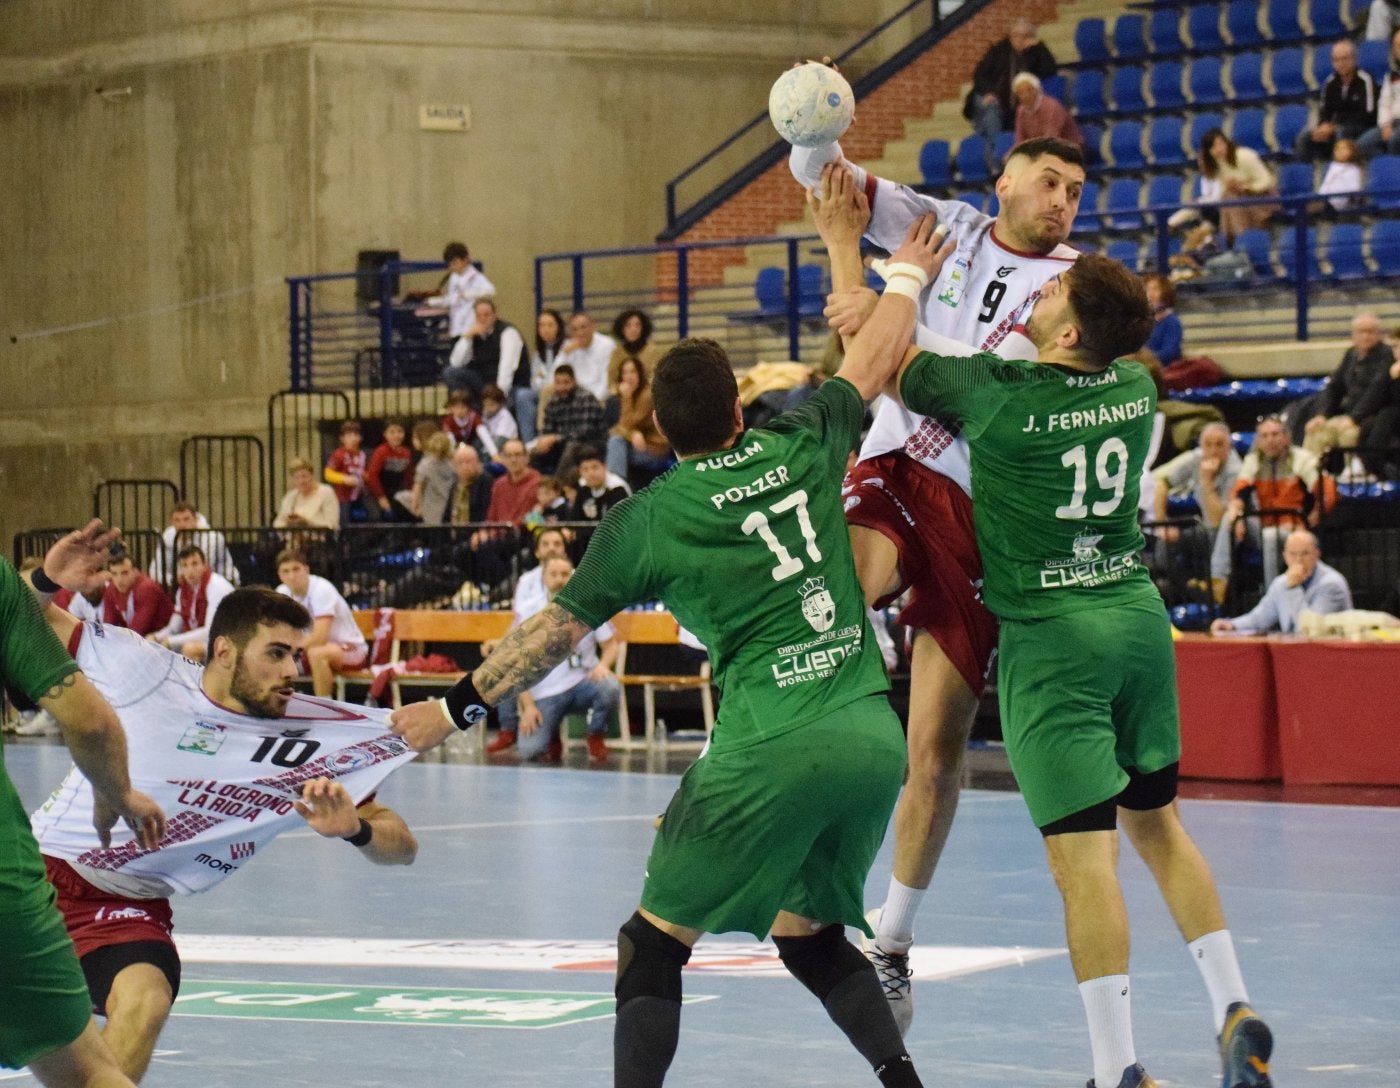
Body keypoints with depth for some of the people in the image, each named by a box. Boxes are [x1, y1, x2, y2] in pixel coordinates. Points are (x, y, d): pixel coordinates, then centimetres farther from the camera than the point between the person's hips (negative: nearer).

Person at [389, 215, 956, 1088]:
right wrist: (908, 277, 47)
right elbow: (871, 367, 28)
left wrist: (455, 710, 22)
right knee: (808, 935, 23)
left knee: (655, 942, 7)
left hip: (772, 752, -5)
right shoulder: (800, 449, 8)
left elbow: (554, 632, 9)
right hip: (875, 738, 5)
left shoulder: (644, 522, 0)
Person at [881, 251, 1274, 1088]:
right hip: (1139, 615, 6)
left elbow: (884, 359, 1)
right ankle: (1235, 1012, 13)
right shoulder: (1136, 387, 2)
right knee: (1158, 827, 18)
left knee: (1083, 856, -8)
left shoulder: (995, 392, -14)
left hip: (1051, 641, -6)